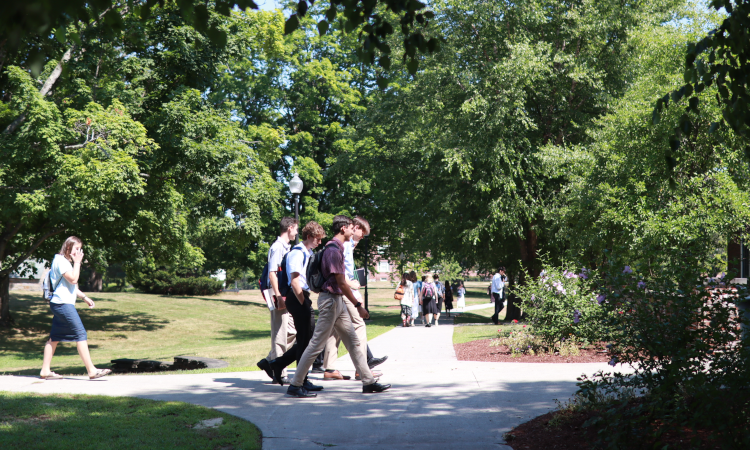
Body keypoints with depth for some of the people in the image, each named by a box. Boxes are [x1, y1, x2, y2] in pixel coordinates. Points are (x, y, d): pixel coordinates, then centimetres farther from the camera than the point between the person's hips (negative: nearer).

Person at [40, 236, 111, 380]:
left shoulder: (66, 262, 21)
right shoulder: (60, 260, -11)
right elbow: (73, 279, -19)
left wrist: (84, 297, 21)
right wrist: (77, 262, -11)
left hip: (64, 304, 11)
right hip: (62, 303, -11)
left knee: (55, 337, 9)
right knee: (81, 334, -11)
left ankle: (45, 371, 11)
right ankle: (91, 371, -12)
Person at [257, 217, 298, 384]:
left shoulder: (286, 247, 18)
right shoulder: (277, 247, -12)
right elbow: (272, 273, -19)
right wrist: (279, 296, -24)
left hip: (287, 296, 10)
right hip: (280, 296, -10)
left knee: (292, 332, 11)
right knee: (280, 335, -5)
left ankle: (269, 361, 17)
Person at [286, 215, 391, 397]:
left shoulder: (337, 248, 14)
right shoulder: (333, 250, -17)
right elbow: (341, 282, -19)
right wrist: (358, 305, -15)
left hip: (338, 301, 10)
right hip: (330, 299, -10)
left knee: (353, 342, 11)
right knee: (317, 345, -6)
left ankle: (368, 382, 16)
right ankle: (295, 385, -1)